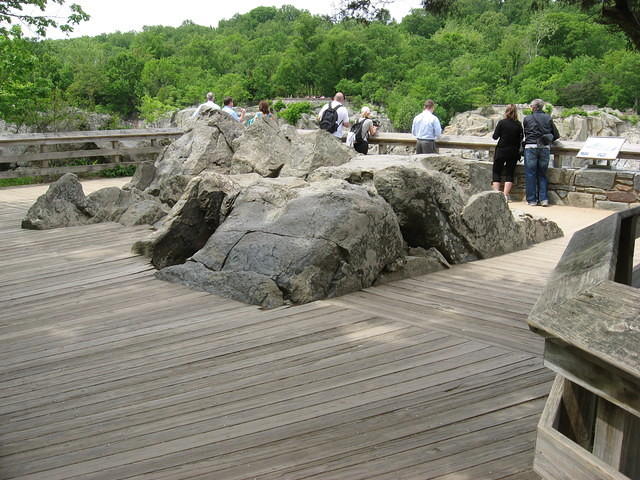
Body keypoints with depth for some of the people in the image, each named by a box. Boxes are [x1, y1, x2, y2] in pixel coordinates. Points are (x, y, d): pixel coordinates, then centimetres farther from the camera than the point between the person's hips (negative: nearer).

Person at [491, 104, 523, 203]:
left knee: (496, 172, 9)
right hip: (513, 152, 2)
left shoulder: (502, 122, -11)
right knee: (509, 173, 8)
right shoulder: (519, 124, -5)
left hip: (501, 151, -2)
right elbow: (521, 138, 3)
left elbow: (495, 136, -7)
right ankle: (505, 195, 1)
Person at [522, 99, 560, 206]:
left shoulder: (527, 119, 3)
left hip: (531, 147, -2)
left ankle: (532, 200, 4)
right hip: (545, 148, 2)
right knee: (542, 174, 11)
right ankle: (544, 199, 5)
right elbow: (556, 135, 10)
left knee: (530, 174, 4)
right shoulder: (548, 118, 8)